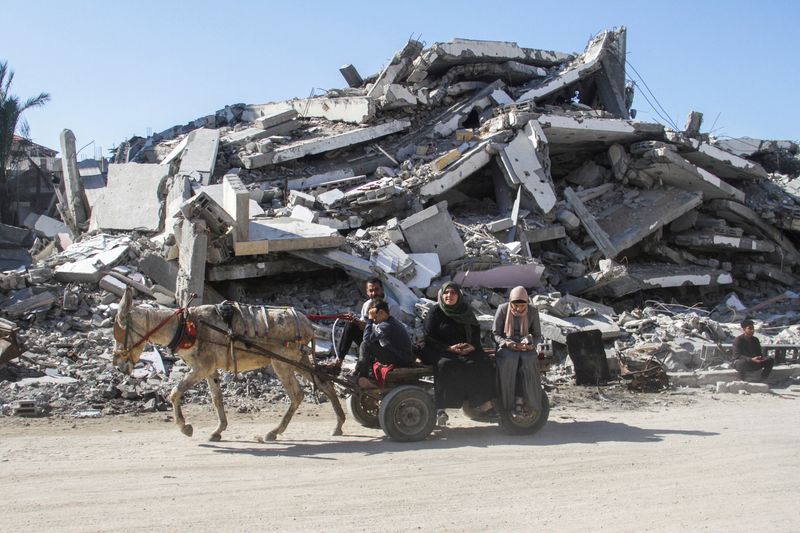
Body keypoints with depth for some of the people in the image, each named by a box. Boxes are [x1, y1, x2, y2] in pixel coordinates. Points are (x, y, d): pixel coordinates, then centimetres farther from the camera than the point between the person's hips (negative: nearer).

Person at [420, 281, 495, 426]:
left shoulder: (466, 311, 14)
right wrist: (449, 348, -16)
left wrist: (472, 346, -9)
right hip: (440, 351, -4)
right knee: (446, 365, -36)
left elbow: (476, 332, 14)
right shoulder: (435, 313, 3)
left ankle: (483, 403, -26)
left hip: (467, 350, 4)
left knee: (482, 362, -24)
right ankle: (440, 408, -37)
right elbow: (429, 338, -3)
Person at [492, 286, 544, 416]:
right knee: (509, 360, -35)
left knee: (527, 361, -33)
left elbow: (537, 335, 7)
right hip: (506, 347, -1)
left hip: (525, 347, 1)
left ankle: (520, 401, -30)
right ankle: (507, 403, -28)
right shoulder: (503, 309, -6)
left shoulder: (532, 311, -1)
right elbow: (495, 333, -1)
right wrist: (507, 343, -19)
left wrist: (531, 344, -15)